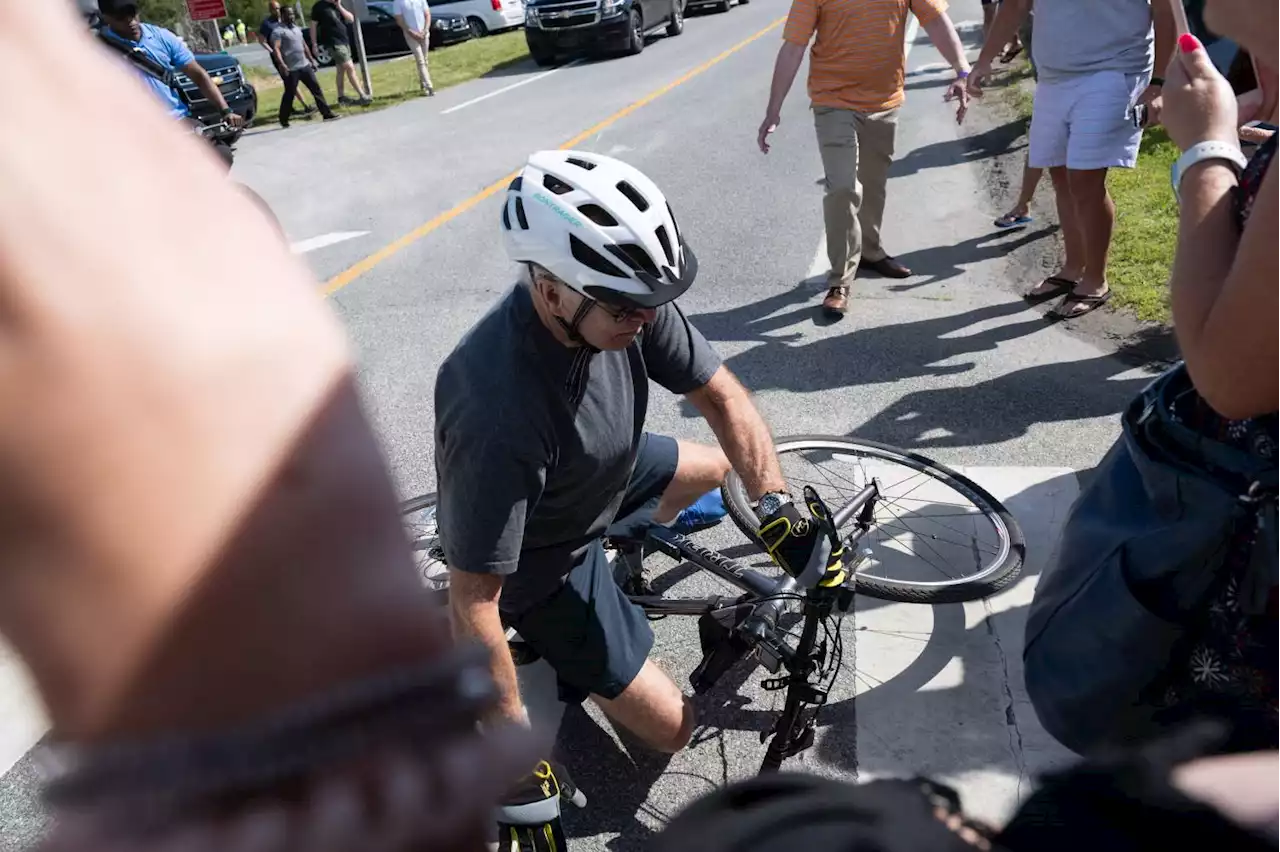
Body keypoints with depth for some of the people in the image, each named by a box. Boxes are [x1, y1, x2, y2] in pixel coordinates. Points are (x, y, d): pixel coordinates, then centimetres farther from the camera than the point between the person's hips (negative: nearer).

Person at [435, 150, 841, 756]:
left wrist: (775, 505, -24)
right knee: (672, 727, 1)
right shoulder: (498, 414, -43)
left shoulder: (624, 301, -24)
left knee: (716, 466, 23)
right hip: (541, 558, -6)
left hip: (604, 476, 7)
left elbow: (721, 395, -12)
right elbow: (472, 599, -34)